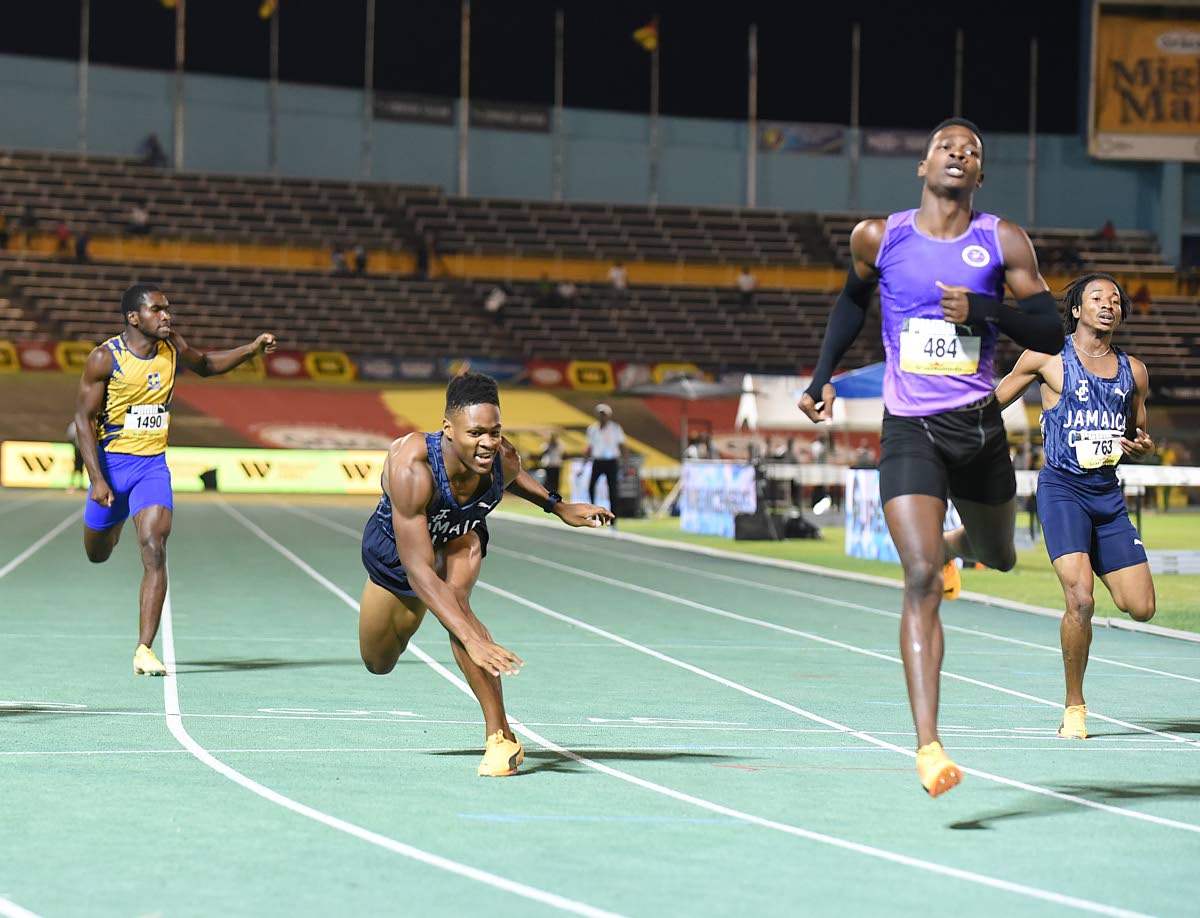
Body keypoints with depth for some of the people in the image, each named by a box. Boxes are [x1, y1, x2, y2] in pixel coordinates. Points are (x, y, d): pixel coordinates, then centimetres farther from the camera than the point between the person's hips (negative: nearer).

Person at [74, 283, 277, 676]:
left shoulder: (172, 348, -1)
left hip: (153, 465, 1)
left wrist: (252, 349, 4)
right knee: (97, 555, 16)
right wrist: (97, 479, -18)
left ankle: (145, 650, -20)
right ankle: (116, 519, 57)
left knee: (154, 551, -18)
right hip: (111, 462, -1)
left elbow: (206, 366, 21)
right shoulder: (105, 358, -13)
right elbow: (84, 417, -10)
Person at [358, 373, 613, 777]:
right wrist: (473, 641, -56)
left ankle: (501, 737, -30)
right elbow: (419, 571, -48)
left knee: (455, 597, -34)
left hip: (459, 536, 1)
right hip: (394, 548, -1)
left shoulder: (503, 459, -31)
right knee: (378, 664, 17)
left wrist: (558, 506, -1)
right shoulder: (411, 468, -46)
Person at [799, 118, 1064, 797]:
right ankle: (929, 744, -22)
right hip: (909, 430, -2)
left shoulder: (1004, 243, -1)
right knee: (921, 580, -17)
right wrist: (825, 376, 13)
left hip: (981, 428, 2)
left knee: (999, 559, 23)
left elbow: (1052, 334, -2)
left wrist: (984, 310, -17)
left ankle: (954, 546, 64)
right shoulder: (879, 238, 2)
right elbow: (853, 300, 22)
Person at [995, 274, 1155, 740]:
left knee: (1141, 607, -2)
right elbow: (991, 403, 11)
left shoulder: (1134, 371, 12)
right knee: (1081, 600, -21)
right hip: (1062, 488, -5)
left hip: (1108, 493, 5)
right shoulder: (1046, 358, -1)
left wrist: (1143, 446, 1)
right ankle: (1074, 708, -5)